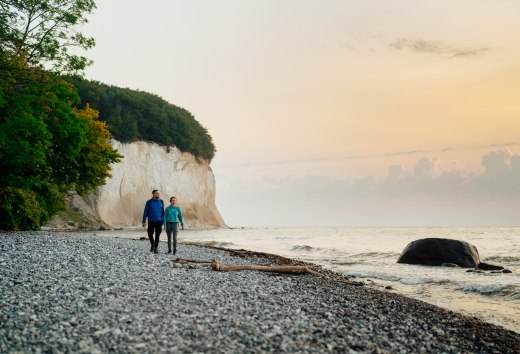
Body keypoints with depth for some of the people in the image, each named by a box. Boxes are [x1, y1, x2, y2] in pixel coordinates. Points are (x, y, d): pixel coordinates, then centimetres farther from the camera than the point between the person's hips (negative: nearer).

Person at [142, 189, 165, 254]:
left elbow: (163, 212, 9)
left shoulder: (161, 201, 3)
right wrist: (144, 222, -8)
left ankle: (155, 248, 6)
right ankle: (152, 244, 30)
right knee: (150, 234, 2)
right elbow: (145, 212, -4)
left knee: (157, 235, -3)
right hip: (151, 221, -1)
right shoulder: (149, 202, -5)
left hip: (159, 221, 1)